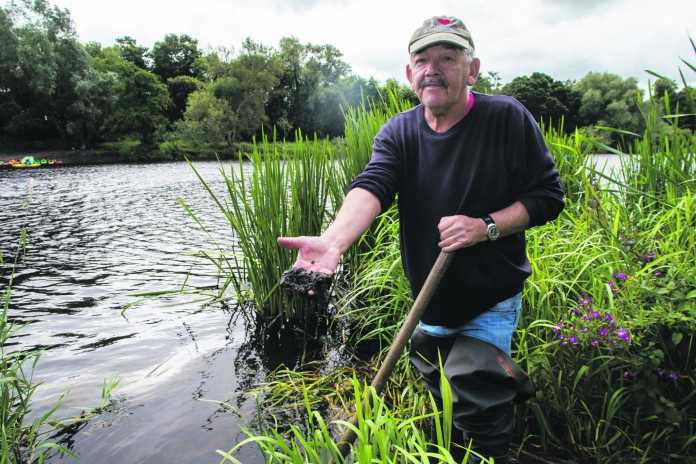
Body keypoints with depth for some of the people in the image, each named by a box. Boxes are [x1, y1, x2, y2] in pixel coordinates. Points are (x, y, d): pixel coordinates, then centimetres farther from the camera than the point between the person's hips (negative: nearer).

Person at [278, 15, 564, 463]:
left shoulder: (507, 117, -13)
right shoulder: (398, 132, -7)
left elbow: (548, 196, -9)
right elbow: (371, 187, -26)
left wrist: (486, 226, -25)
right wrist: (334, 240, -46)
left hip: (490, 303, -4)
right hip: (430, 303, 4)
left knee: (475, 412, -6)